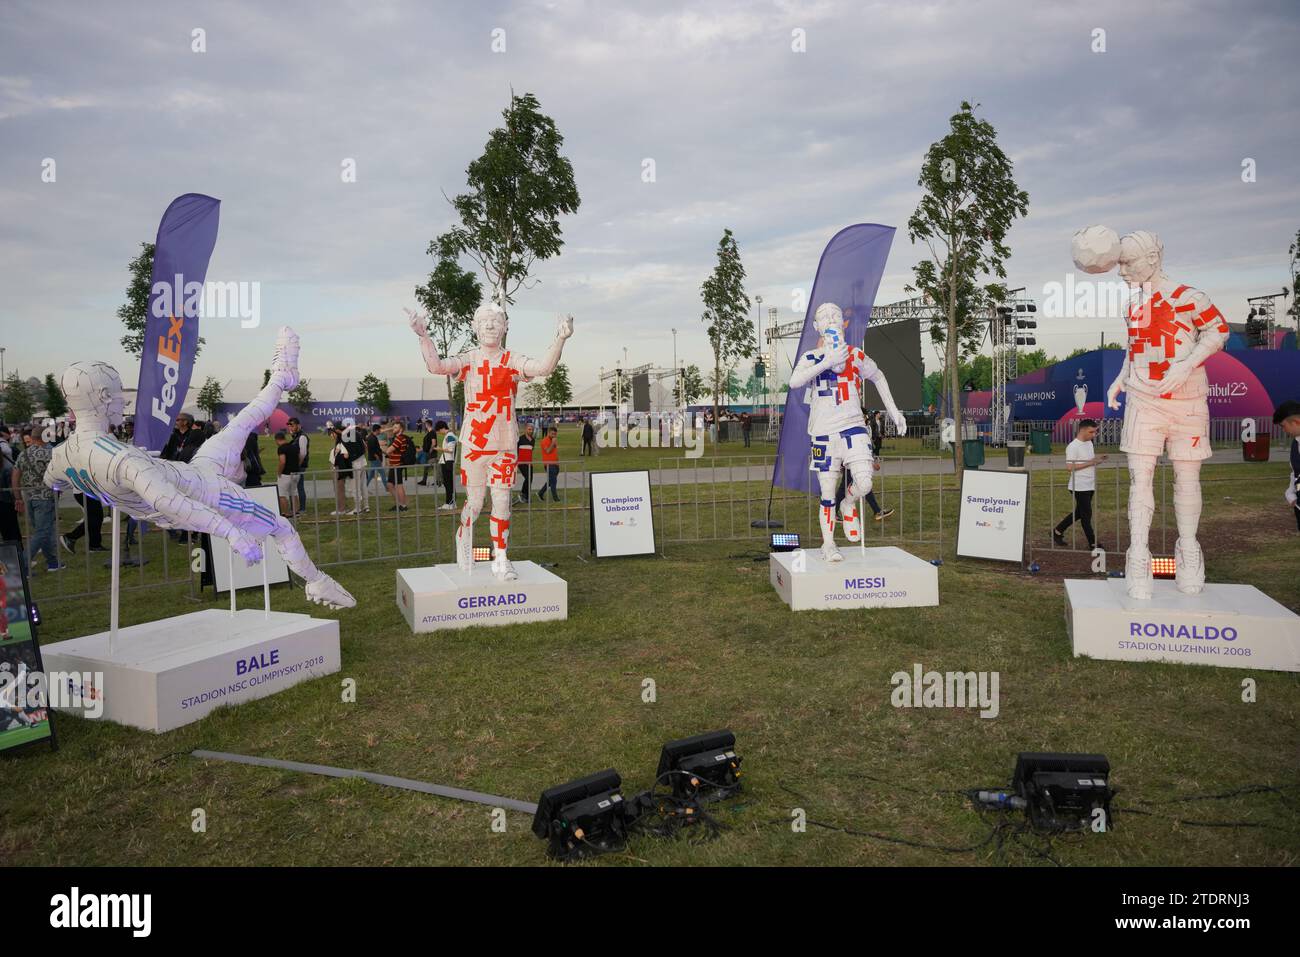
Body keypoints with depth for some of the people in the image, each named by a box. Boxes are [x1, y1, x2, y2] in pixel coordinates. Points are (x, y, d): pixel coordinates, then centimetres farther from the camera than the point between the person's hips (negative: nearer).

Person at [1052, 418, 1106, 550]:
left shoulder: (1089, 443, 12)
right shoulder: (1073, 447, -15)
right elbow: (1069, 467, -21)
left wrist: (1097, 460, 1)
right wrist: (1090, 463, -23)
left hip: (1090, 485, 9)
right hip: (1080, 487, -9)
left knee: (1079, 513, 16)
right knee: (1086, 515, -2)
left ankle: (1057, 531, 28)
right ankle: (1093, 544, 6)